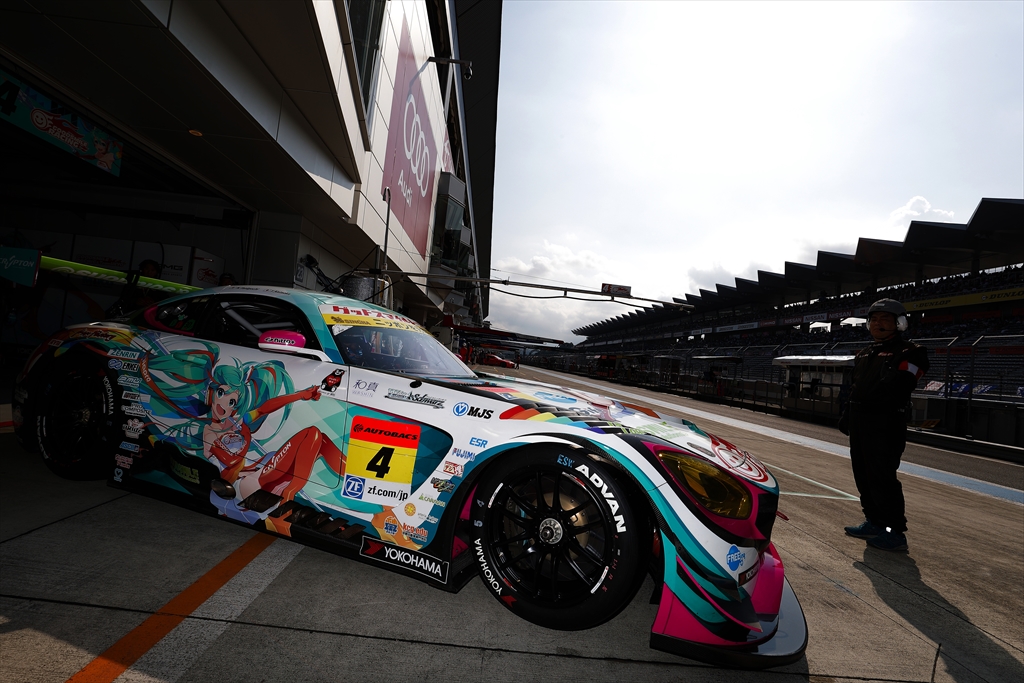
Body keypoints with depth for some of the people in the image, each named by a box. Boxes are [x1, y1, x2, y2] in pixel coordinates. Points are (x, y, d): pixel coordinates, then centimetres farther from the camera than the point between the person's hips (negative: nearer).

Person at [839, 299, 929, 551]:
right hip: (859, 422, 8)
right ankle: (874, 522, 26)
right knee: (864, 476, 13)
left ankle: (896, 532, 4)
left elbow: (897, 386, -20)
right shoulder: (863, 354, 20)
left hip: (885, 424, -8)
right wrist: (847, 415, 17)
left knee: (882, 478, -6)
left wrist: (869, 398, -24)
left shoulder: (910, 352, -5)